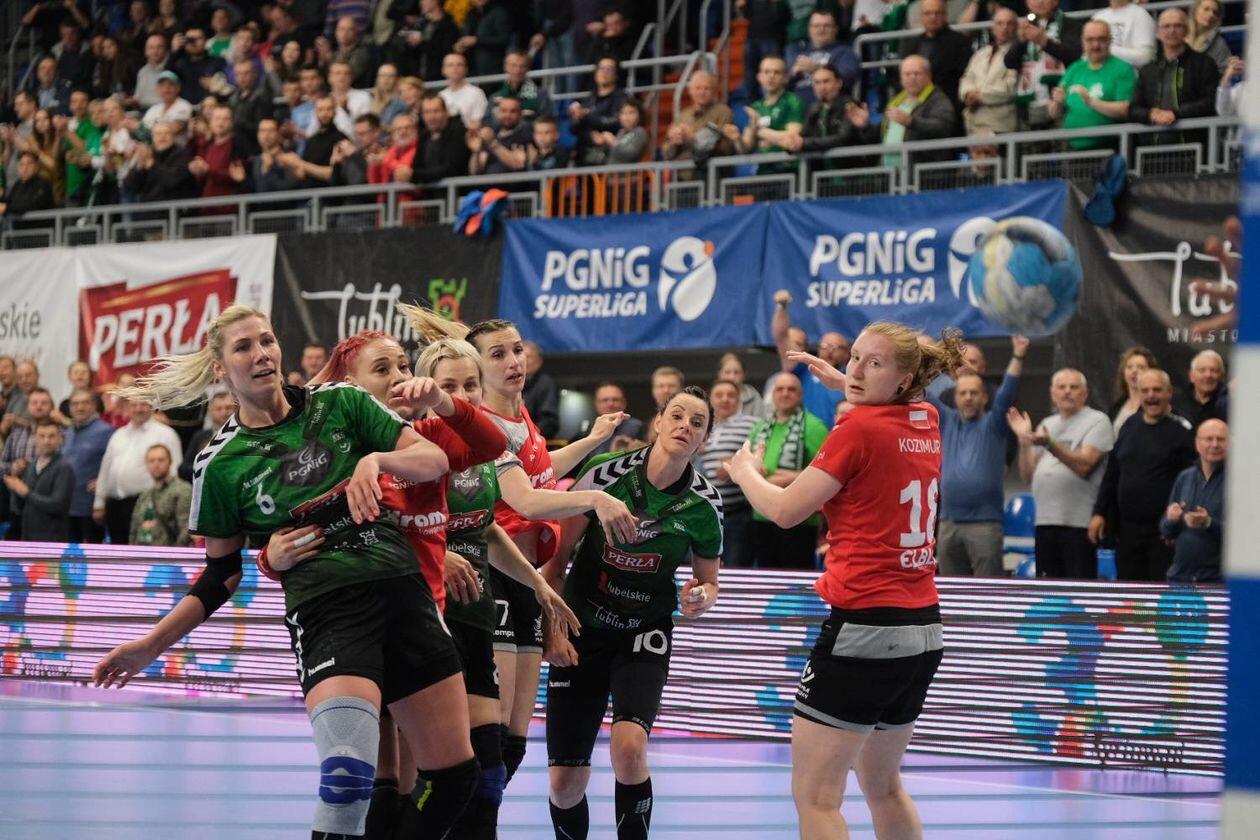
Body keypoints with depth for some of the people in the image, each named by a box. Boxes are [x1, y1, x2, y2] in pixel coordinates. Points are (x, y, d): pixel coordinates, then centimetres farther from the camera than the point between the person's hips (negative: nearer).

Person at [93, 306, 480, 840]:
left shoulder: (339, 403, 6)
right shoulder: (219, 465, 3)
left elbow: (435, 459, 2)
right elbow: (221, 575, 12)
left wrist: (376, 459, -18)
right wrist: (151, 645, 6)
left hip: (402, 591, 3)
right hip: (326, 611, -3)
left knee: (455, 774, 3)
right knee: (347, 777, -25)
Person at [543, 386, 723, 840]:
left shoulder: (704, 503, -7)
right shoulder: (605, 473, -12)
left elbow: (708, 582, 8)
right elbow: (556, 556, -3)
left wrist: (700, 597, -15)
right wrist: (552, 628, -10)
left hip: (645, 636, 0)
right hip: (581, 632, 0)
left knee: (630, 745, -28)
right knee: (566, 782, -3)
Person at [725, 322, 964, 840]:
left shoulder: (858, 428, -12)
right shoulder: (926, 424, 9)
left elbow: (784, 510, -7)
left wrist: (745, 471, 10)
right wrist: (841, 383, 38)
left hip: (863, 625, -9)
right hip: (923, 628, 9)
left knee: (814, 795, -6)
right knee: (883, 786, 23)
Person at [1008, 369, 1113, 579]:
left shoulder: (1097, 421, -1)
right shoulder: (1046, 425, 20)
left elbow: (1084, 465, -15)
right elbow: (1027, 475, 16)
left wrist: (1050, 444, -24)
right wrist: (1024, 441, 2)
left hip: (1080, 522, -7)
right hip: (1046, 521, 7)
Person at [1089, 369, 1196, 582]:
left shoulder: (1181, 430, -6)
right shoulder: (1130, 426, 13)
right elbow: (1111, 474, 18)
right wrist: (1099, 512, 12)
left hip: (1164, 531, -6)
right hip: (1128, 529, 6)